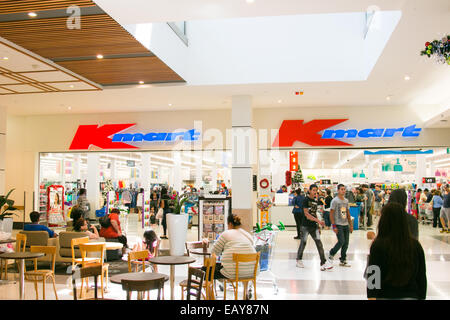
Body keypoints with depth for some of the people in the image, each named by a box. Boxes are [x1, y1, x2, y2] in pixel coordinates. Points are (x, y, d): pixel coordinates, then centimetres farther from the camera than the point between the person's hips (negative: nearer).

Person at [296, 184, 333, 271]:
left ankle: (323, 263, -7)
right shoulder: (306, 200, -9)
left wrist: (318, 226, 16)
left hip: (314, 226, 6)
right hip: (305, 226, -6)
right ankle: (299, 260, 20)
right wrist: (318, 221, -21)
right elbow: (306, 214, -16)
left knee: (319, 243, -4)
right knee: (303, 243, 2)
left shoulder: (315, 201, 12)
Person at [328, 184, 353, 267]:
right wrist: (334, 226, -15)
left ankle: (343, 260, 15)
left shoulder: (346, 201, 13)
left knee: (346, 243, 5)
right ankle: (331, 254, 7)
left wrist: (351, 224, 13)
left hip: (346, 225, 7)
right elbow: (331, 214, -10)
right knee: (341, 241, -14)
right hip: (338, 225, -6)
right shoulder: (335, 201, -8)